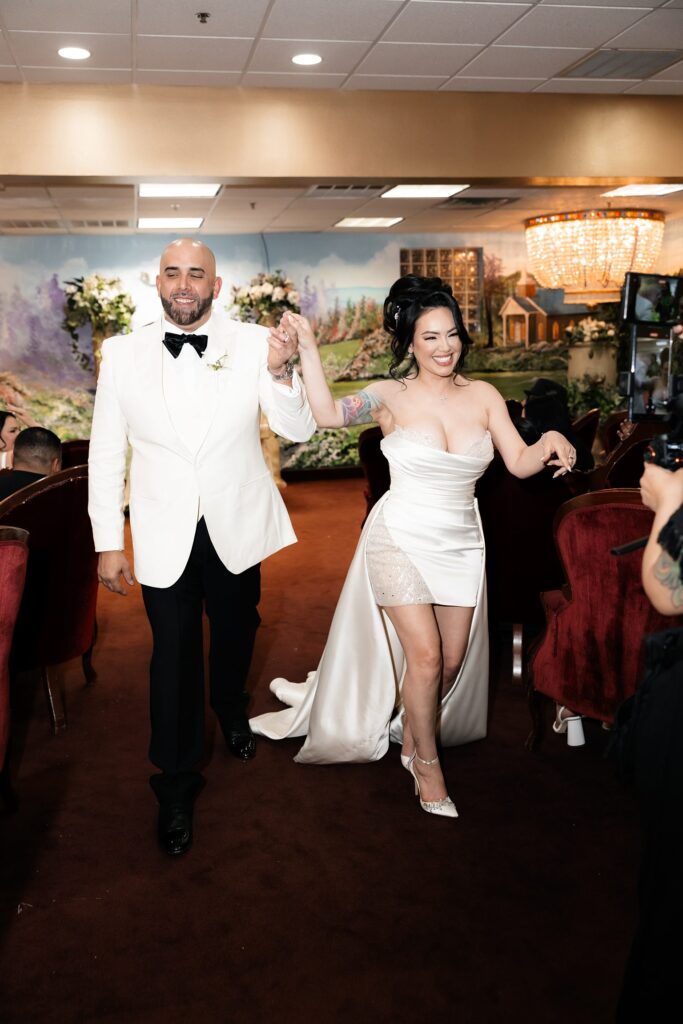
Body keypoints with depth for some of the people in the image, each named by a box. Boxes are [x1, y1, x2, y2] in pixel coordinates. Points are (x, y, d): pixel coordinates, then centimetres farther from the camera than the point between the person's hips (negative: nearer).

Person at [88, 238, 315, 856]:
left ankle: (232, 712, 54)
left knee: (235, 635, 22)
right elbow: (107, 453, -2)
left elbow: (300, 431, -13)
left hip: (238, 529, 1)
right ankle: (176, 787, 25)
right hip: (164, 539, -1)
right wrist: (109, 543, -3)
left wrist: (281, 374, -33)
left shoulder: (254, 344, -9)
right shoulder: (123, 353, -7)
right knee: (174, 657, 6)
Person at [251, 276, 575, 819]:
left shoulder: (484, 396, 0)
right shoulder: (392, 396, -8)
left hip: (461, 542, 4)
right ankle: (425, 760, 16)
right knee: (426, 655, -9)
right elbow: (329, 414, -24)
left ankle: (411, 728, 40)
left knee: (454, 659, 11)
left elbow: (521, 463, -5)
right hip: (401, 538, -4)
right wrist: (308, 349, -31)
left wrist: (550, 442, -25)